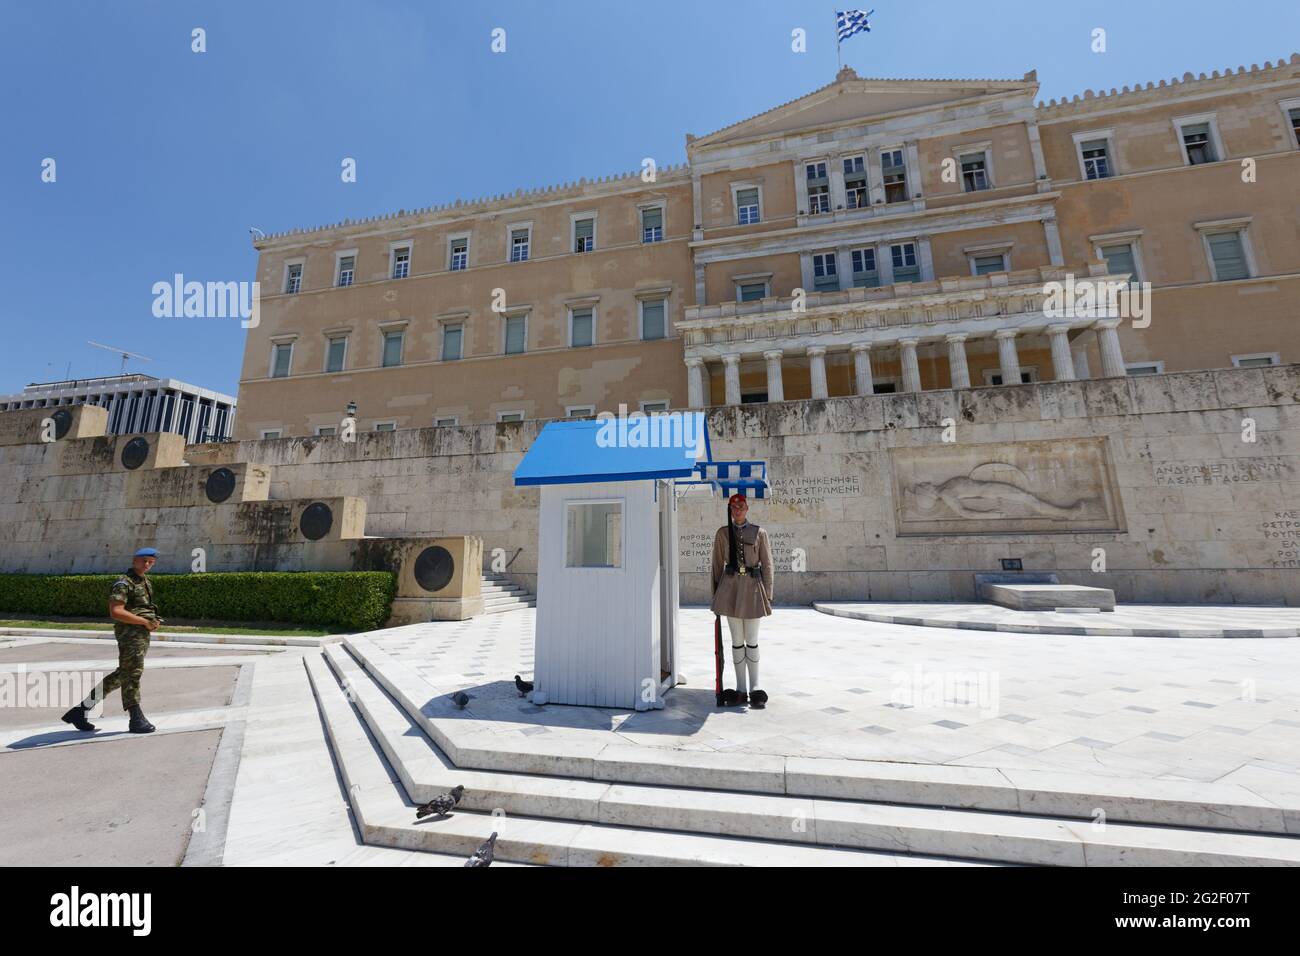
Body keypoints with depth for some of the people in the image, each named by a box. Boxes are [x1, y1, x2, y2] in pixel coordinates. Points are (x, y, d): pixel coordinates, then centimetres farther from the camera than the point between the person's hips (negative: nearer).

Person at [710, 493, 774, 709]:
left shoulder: (759, 533, 2)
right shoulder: (722, 533, 5)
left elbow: (767, 565, 3)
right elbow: (717, 564, 9)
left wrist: (768, 595, -1)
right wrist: (716, 595, 7)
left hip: (752, 587, -1)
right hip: (731, 586, 1)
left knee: (752, 641, 4)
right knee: (737, 641, 7)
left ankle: (754, 688, 17)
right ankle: (741, 689, 17)